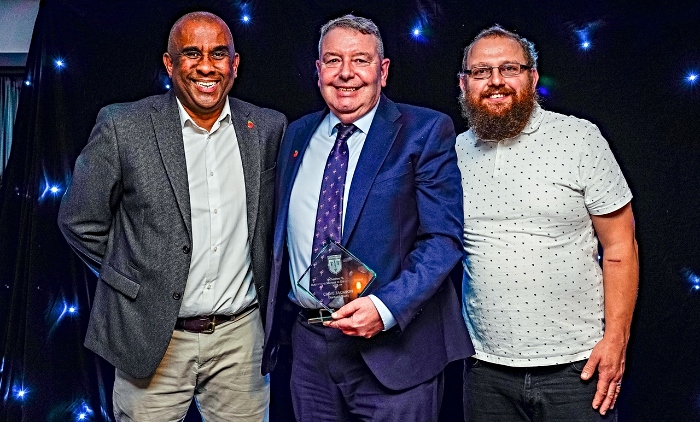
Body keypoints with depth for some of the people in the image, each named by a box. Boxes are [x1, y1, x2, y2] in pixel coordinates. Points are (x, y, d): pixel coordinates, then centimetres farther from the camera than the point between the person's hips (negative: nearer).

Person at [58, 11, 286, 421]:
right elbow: (80, 221, 1)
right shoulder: (123, 126, -6)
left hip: (241, 335, 2)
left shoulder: (268, 128, 2)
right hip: (153, 339, -2)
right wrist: (136, 277, 3)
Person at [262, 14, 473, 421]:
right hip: (309, 346, 5)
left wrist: (386, 307, -22)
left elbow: (443, 238, -11)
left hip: (394, 346, -4)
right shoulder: (298, 135, 10)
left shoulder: (426, 131, -6)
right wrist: (275, 324, 13)